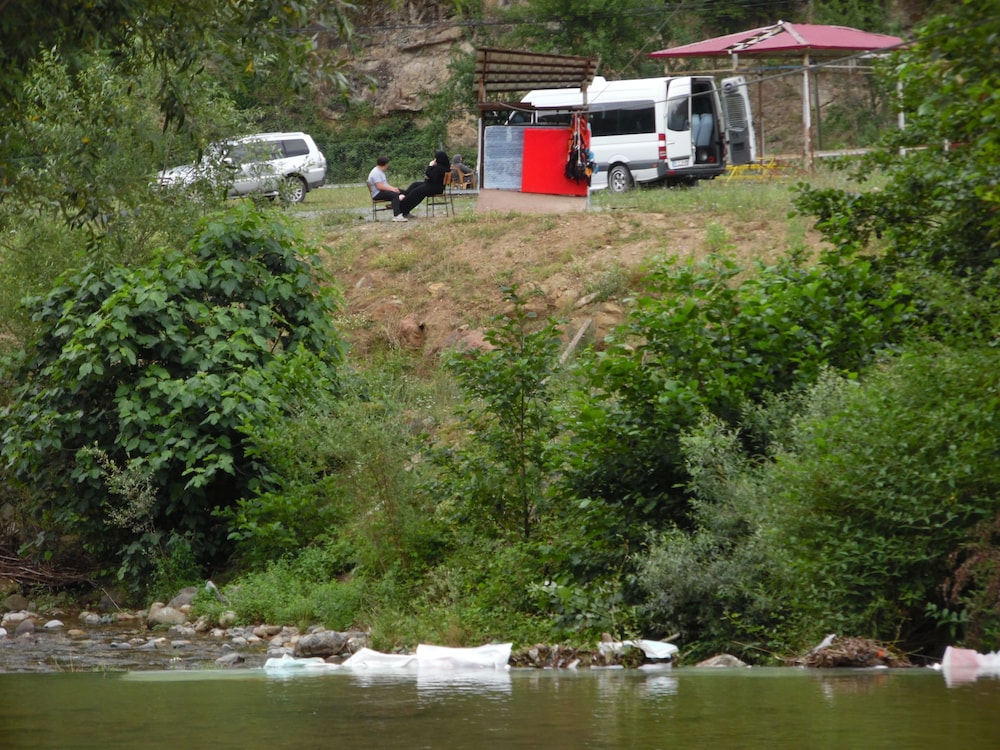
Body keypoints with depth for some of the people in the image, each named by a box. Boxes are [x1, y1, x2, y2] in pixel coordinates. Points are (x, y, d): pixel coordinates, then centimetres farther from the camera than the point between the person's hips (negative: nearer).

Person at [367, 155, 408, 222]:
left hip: (383, 191, 11)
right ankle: (396, 216, -46)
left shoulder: (380, 171, 18)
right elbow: (380, 186, -25)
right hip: (378, 194, -11)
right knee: (395, 195, -35)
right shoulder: (376, 173, -18)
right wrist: (392, 189, -19)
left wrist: (393, 188, 1)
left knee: (403, 193, 12)